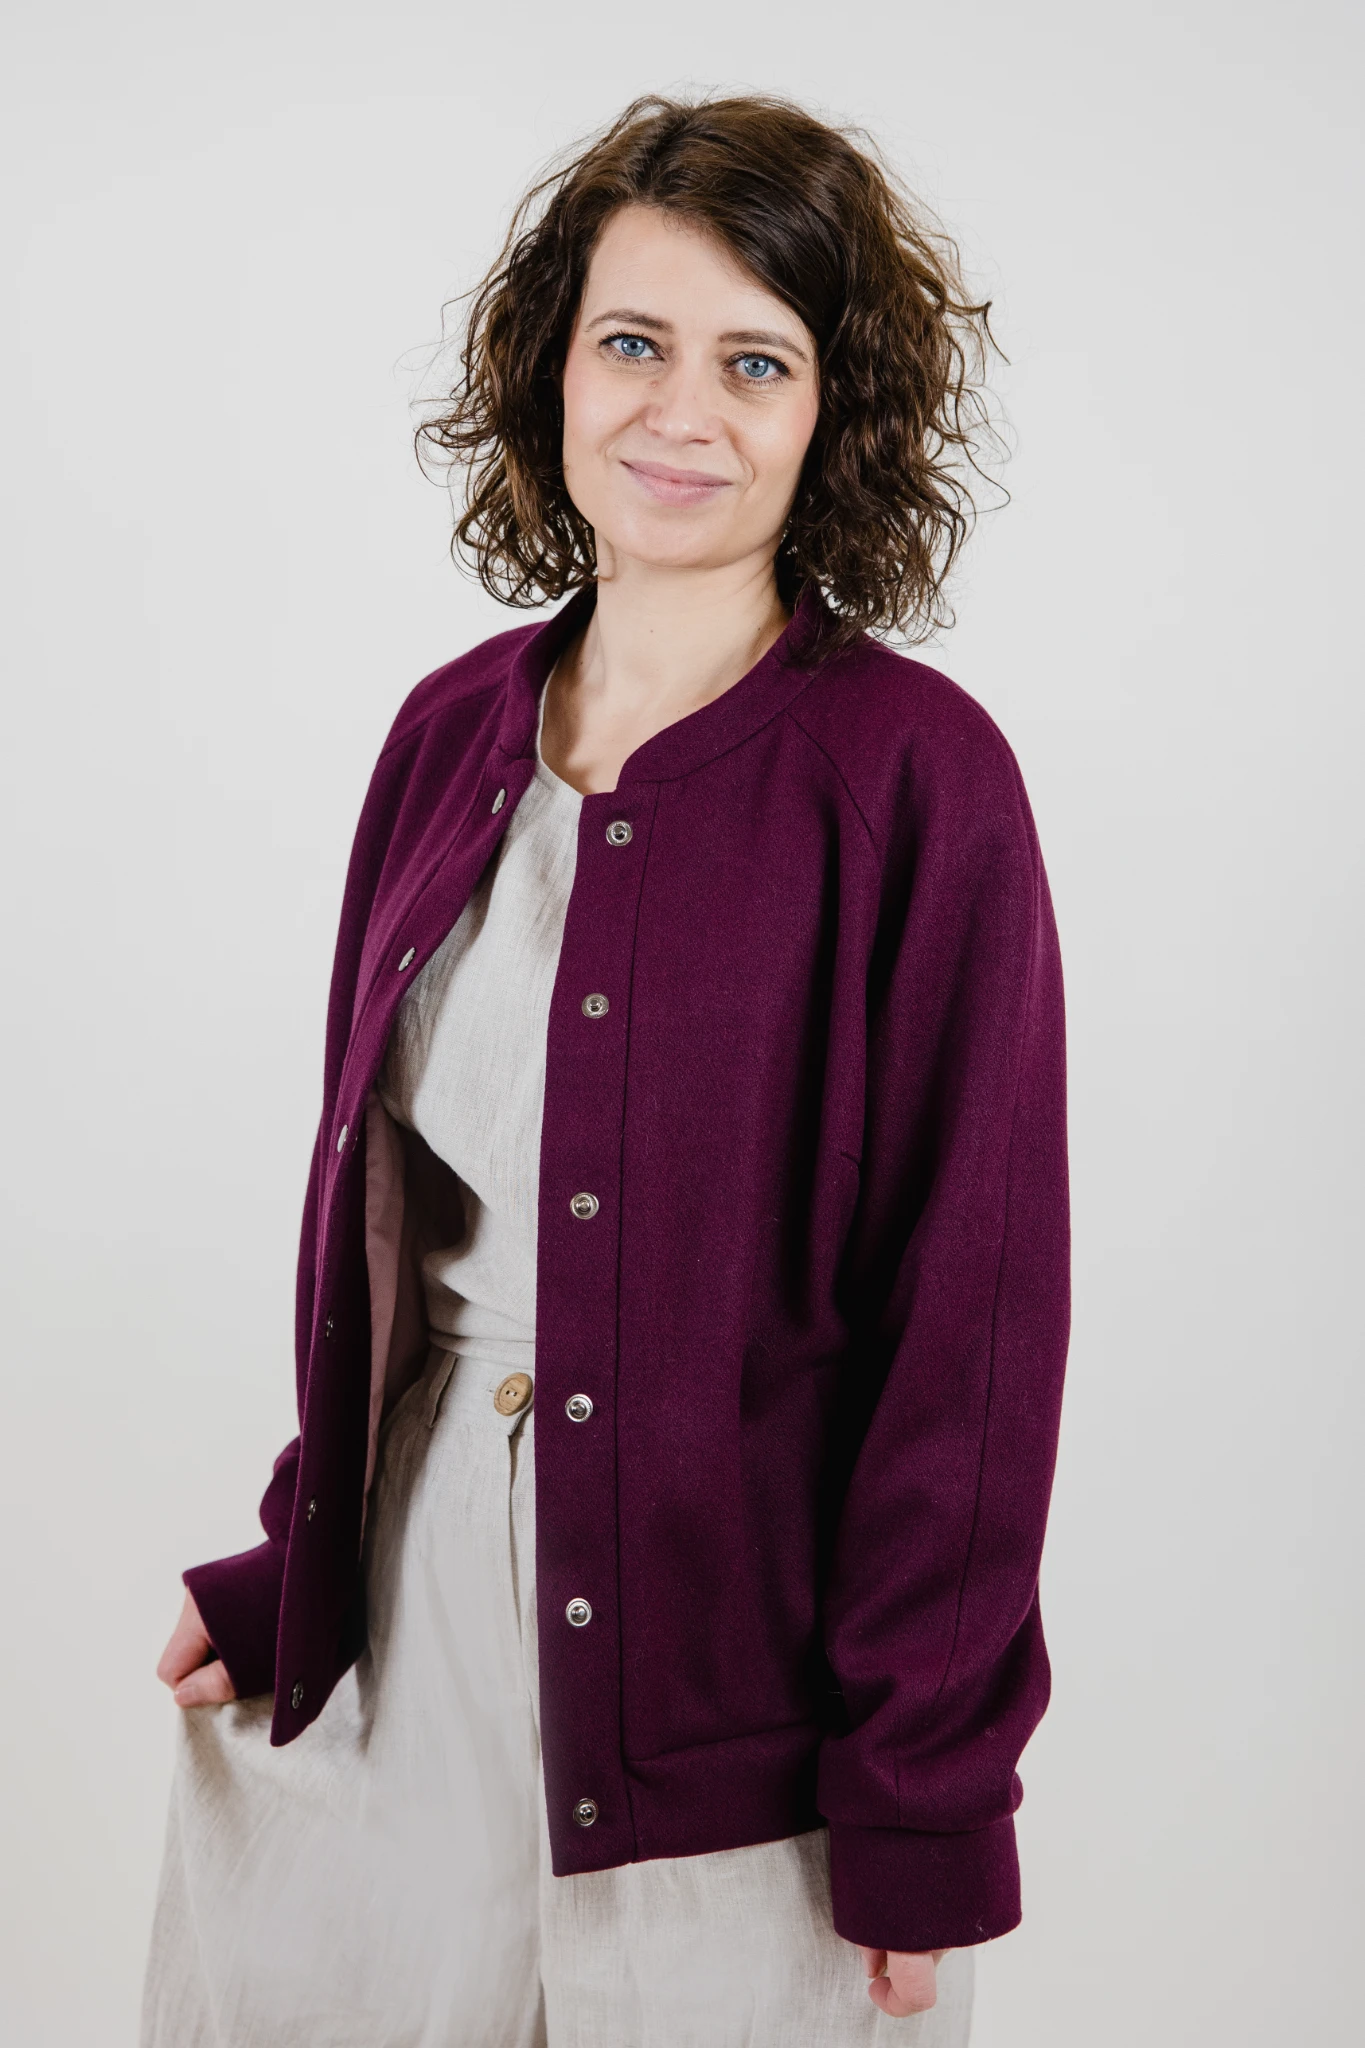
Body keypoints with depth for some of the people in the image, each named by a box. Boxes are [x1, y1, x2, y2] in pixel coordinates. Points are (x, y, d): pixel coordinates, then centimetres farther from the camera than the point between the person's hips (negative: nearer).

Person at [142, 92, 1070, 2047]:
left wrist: (921, 1810, -11)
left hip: (732, 1647, -4)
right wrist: (294, 1566, 9)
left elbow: (972, 1301, -12)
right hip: (399, 1612, 5)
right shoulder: (454, 733, 4)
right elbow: (373, 1186, 10)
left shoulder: (915, 776, -12)